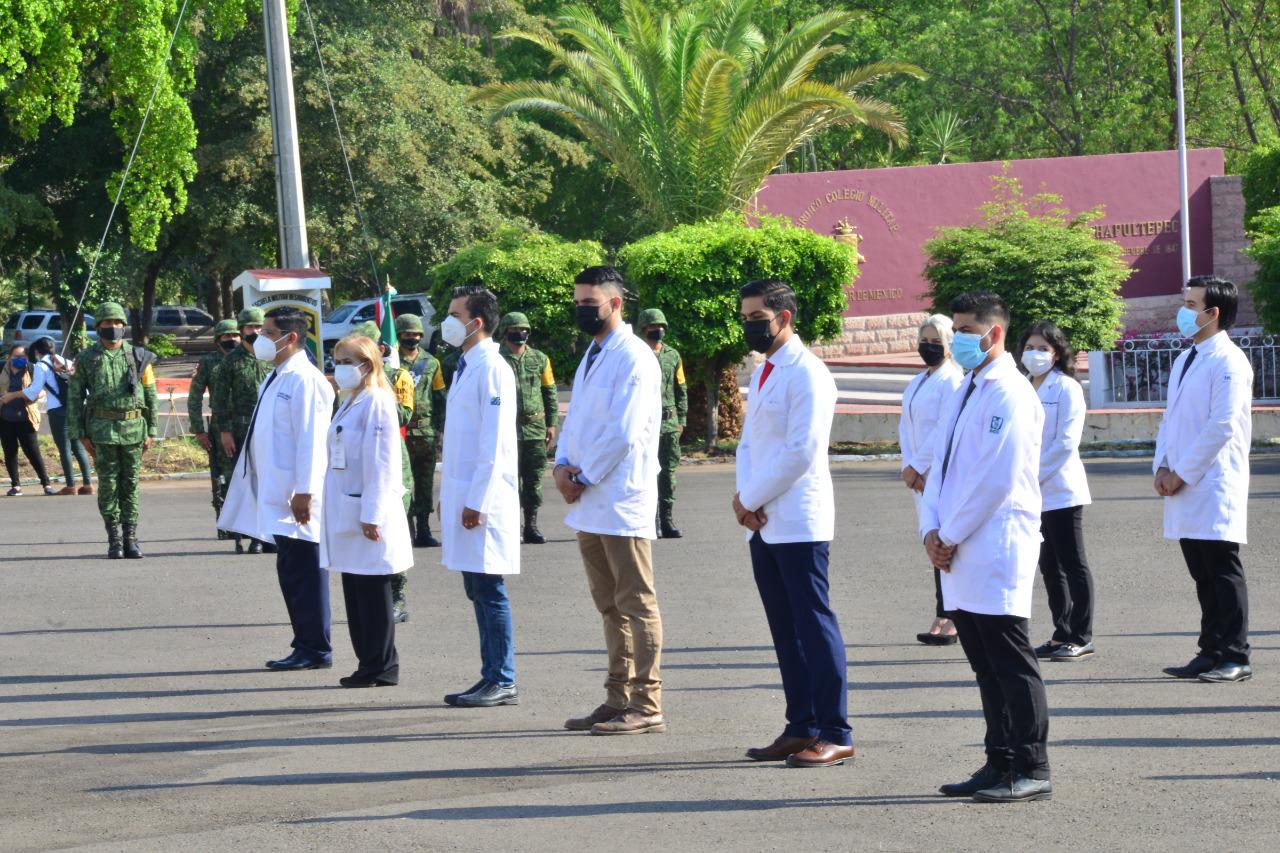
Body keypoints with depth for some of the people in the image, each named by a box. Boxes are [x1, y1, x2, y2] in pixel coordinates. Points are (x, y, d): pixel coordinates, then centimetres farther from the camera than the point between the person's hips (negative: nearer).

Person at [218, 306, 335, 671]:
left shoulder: (305, 380, -13)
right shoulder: (276, 378, 18)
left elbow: (311, 440, -18)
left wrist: (304, 491, -22)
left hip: (296, 497, -10)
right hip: (276, 495, 10)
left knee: (304, 572, -5)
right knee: (290, 571, 12)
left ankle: (315, 649, 0)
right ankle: (306, 645, 18)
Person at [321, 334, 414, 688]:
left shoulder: (376, 403, -12)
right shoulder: (349, 403, 17)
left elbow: (379, 462, -17)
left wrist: (371, 514, -20)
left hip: (369, 515, -10)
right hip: (347, 512, 10)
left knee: (372, 590, -4)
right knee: (355, 589, 11)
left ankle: (380, 668, 2)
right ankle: (368, 663, 17)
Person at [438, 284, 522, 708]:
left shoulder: (491, 369, -13)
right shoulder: (464, 367, 16)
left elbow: (494, 443, -18)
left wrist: (477, 501, -19)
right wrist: (448, 494, 18)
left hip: (483, 497, -9)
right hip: (462, 494, 9)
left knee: (489, 590, -6)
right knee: (478, 590, 11)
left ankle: (502, 682, -1)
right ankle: (492, 677, 15)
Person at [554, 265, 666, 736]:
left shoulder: (634, 358, -12)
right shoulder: (592, 355, 18)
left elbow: (624, 433, -18)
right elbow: (575, 417, 20)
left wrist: (584, 479, -11)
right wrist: (563, 464, 1)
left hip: (621, 501, -9)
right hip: (589, 503, 9)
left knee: (636, 605, -5)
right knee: (610, 606, 12)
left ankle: (647, 706, -3)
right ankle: (618, 700, 17)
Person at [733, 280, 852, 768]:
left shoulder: (807, 374, -11)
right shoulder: (762, 373, 18)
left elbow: (802, 450, -18)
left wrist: (752, 498, -11)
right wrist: (744, 496, 1)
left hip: (799, 523, -9)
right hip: (763, 523, 9)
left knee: (814, 626, -8)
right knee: (786, 631, 11)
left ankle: (835, 734, -6)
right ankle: (802, 728, 16)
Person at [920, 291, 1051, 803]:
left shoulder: (1010, 395, -11)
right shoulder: (964, 393, 18)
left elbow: (997, 479, -17)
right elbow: (941, 467, 19)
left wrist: (952, 537, -12)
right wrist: (932, 529, 3)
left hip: (997, 551, -9)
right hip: (959, 555, 9)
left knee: (1011, 665, -6)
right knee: (986, 666, 12)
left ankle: (1031, 771, -2)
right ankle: (1000, 764, 18)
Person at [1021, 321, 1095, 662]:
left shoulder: (1066, 389, -8)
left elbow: (1066, 442, -15)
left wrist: (1035, 475, -16)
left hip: (1061, 490, -7)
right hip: (1034, 492, 7)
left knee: (1073, 564, -2)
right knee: (1050, 566, 11)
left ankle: (1081, 639, 2)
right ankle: (1062, 634, 18)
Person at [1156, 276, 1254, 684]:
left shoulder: (1229, 361, -10)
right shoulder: (1185, 360, 18)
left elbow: (1222, 426, -17)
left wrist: (1183, 474, -14)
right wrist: (1163, 466, 5)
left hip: (1215, 489, -8)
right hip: (1184, 489, 8)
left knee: (1223, 572, -5)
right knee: (1203, 574, 11)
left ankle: (1235, 657, -1)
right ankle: (1212, 652, 16)